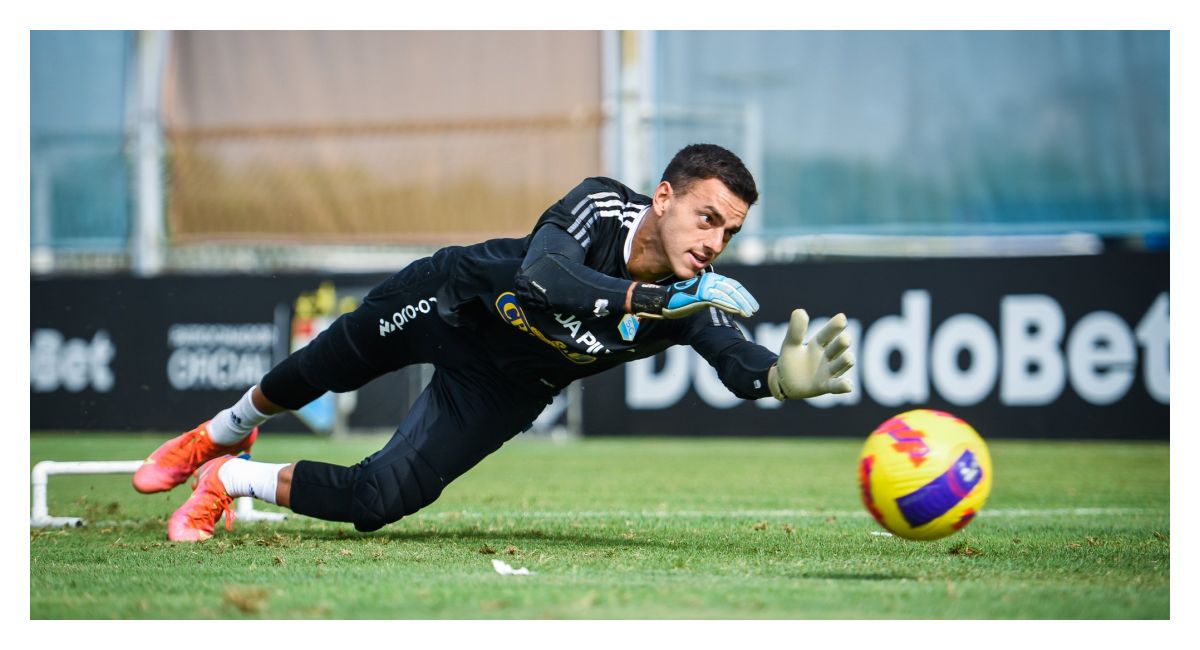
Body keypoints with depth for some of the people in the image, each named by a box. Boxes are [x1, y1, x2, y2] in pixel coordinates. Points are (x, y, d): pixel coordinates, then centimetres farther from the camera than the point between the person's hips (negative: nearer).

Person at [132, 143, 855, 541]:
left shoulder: (695, 304, -27)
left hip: (501, 387, 2)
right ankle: (221, 437, 56)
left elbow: (740, 362, -42)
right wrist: (658, 299, -62)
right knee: (312, 376, 21)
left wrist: (786, 377, -66)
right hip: (454, 299, -2)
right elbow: (540, 275, -52)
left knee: (376, 501, -9)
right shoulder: (602, 206, -35)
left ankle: (235, 480, 18)